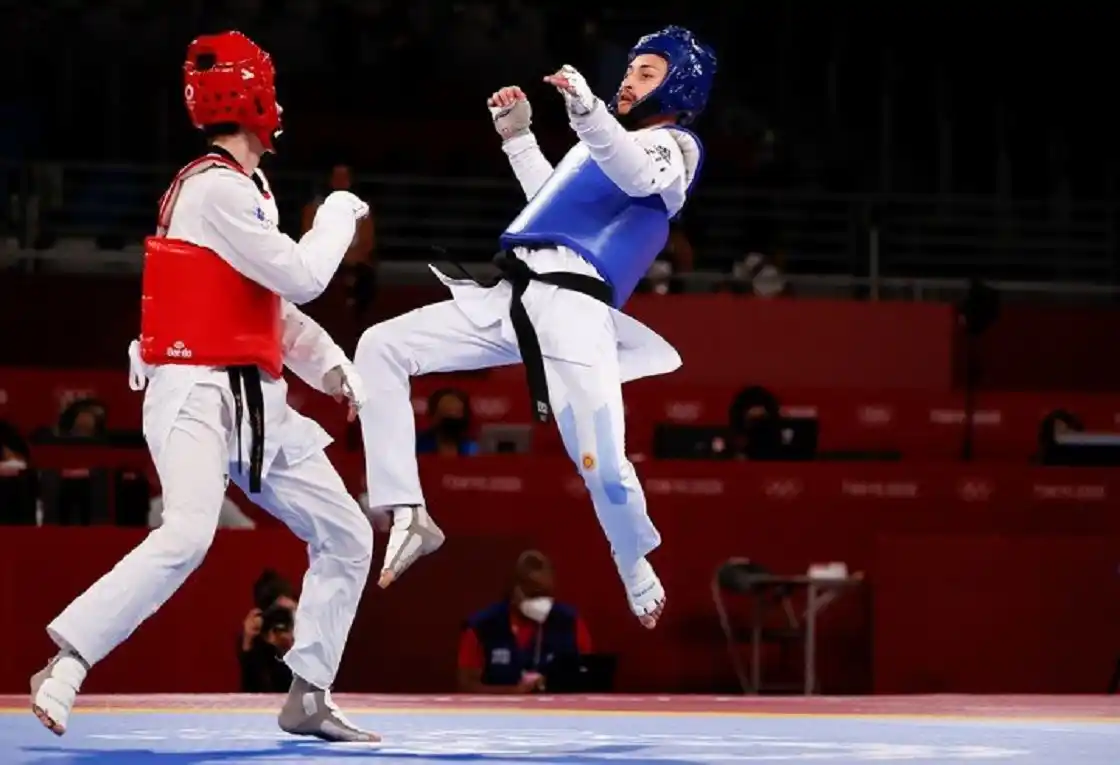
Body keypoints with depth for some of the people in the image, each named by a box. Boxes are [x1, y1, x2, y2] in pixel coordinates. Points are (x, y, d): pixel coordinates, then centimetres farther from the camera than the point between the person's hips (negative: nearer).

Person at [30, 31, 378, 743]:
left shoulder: (241, 190, 17)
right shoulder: (213, 189, -14)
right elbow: (299, 277, -17)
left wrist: (334, 368, 18)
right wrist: (339, 214, 0)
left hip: (255, 402, 10)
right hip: (197, 395, -10)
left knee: (346, 537, 11)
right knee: (188, 535, -30)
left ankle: (309, 697, 17)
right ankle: (64, 670, -27)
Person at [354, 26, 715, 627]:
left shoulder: (674, 145, 5)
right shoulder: (608, 143, 29)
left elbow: (639, 176, -20)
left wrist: (587, 110, -35)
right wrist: (518, 137, 35)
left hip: (572, 305, -8)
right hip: (512, 300, 8)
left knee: (600, 465, -17)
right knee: (380, 348, -2)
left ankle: (637, 573, 15)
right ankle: (410, 519, -9)